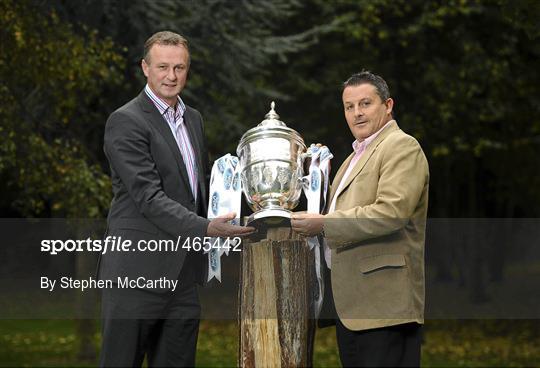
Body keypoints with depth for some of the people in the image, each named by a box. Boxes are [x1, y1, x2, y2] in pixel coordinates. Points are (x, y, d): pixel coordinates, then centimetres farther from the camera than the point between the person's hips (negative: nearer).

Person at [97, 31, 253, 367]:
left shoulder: (193, 119, 16)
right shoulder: (126, 122, -10)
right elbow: (149, 197, -18)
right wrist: (206, 228, -26)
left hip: (183, 275, 7)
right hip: (138, 273, -7)